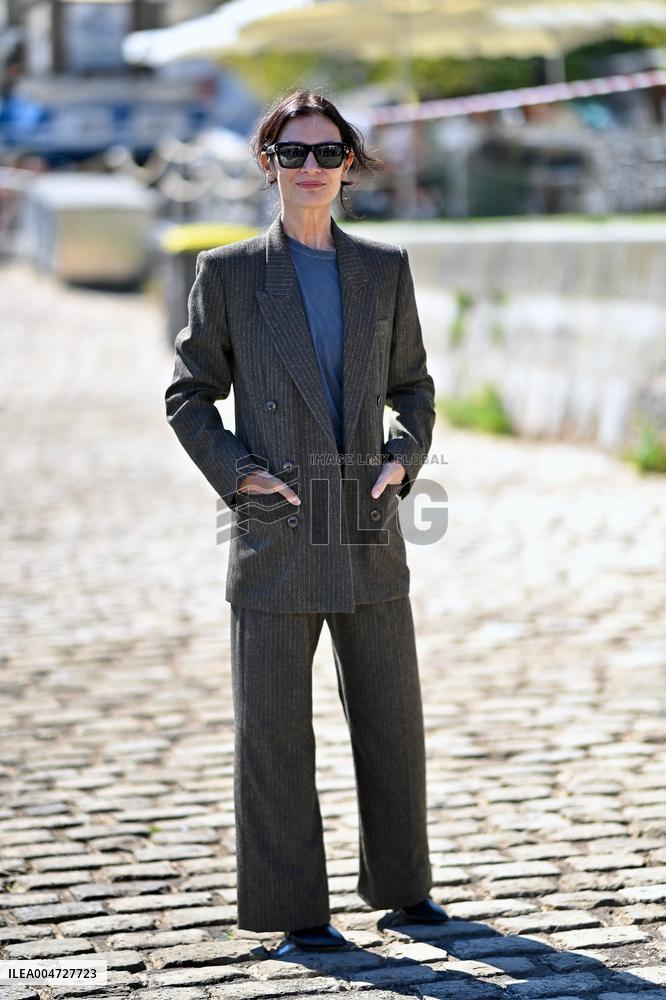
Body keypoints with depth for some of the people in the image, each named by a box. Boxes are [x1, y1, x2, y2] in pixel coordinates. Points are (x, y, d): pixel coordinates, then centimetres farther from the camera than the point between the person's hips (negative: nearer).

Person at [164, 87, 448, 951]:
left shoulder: (386, 269, 9)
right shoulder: (229, 273, 1)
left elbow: (413, 386, 16)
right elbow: (188, 394, 5)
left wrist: (405, 458, -2)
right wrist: (236, 472, -8)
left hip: (370, 535, 3)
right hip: (276, 536, -3)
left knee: (391, 718, 11)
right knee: (274, 730, 1)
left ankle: (401, 883, 27)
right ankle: (291, 909, 11)